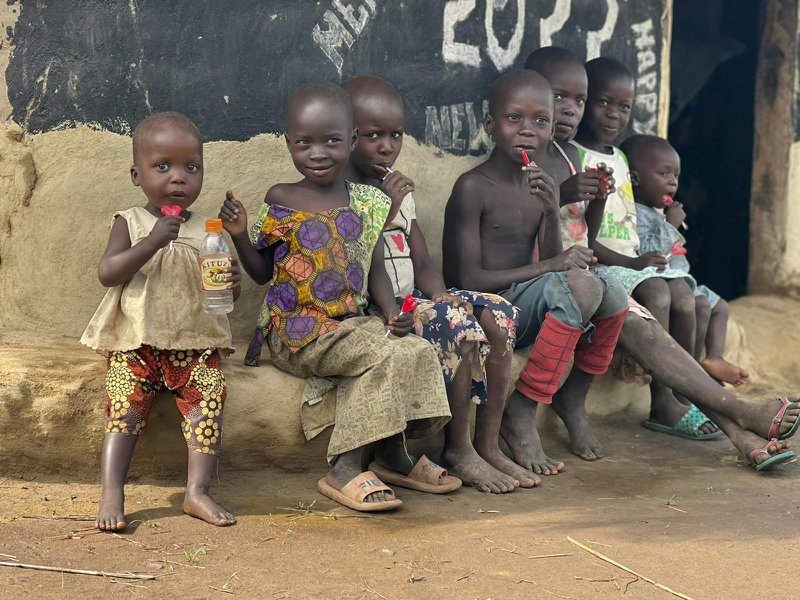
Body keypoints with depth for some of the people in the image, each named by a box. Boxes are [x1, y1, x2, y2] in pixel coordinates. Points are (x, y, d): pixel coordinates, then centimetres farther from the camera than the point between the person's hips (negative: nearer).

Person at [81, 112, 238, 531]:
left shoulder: (206, 231, 8)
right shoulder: (130, 223, 2)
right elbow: (107, 273, -13)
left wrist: (231, 282, -12)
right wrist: (152, 242, -23)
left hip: (197, 343, 2)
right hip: (135, 343, -1)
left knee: (207, 405, -16)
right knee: (124, 410, -14)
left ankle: (197, 492, -14)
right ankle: (111, 493, -14)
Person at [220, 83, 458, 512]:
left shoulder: (366, 202, 8)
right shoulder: (280, 201, 1)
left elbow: (375, 268, 10)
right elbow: (262, 271, 7)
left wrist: (392, 311, -7)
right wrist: (239, 235, -11)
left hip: (352, 322, 5)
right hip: (294, 331, -4)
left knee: (417, 350, -19)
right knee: (381, 356, -27)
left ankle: (394, 456, -4)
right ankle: (345, 470, -22)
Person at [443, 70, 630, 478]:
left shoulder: (544, 188, 11)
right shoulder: (473, 188, -11)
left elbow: (553, 261, 5)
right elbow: (469, 279, -16)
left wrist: (552, 213, -11)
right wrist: (546, 268, -18)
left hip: (526, 312, 7)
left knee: (612, 297, -12)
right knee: (580, 286, -27)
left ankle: (572, 398, 9)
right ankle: (521, 414, -19)